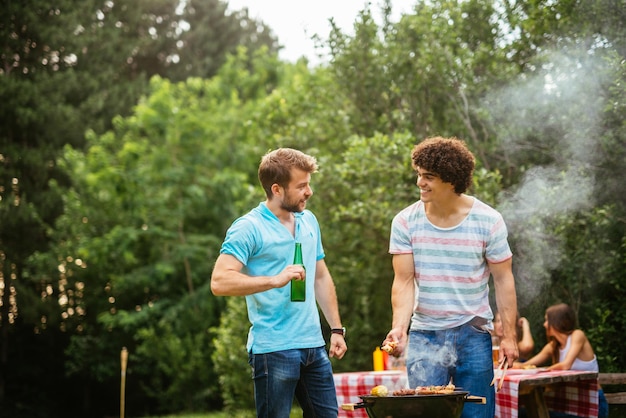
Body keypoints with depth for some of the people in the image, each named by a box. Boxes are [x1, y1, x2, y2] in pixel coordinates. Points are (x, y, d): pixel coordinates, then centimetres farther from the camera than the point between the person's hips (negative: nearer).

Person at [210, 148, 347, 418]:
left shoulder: (309, 221, 13)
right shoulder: (248, 228, -10)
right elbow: (219, 282, -20)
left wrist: (336, 329, 16)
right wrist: (275, 280, -27)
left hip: (314, 345, 7)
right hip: (274, 350, -7)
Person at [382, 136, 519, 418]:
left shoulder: (488, 221, -5)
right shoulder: (405, 222, -3)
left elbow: (503, 280, -1)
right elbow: (404, 282, -5)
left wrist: (509, 335, -5)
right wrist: (399, 327, -20)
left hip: (474, 334, 0)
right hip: (424, 335, 1)